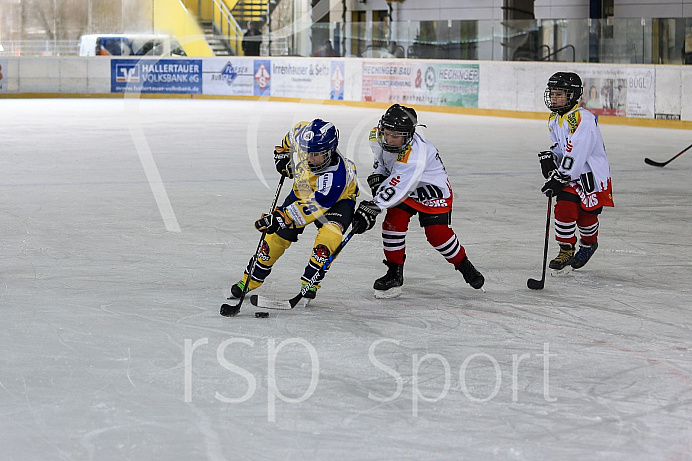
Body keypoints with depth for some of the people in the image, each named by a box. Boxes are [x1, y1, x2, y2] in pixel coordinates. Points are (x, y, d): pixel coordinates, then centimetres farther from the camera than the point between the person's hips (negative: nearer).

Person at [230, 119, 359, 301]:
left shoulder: (336, 175, -42)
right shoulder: (301, 135, -28)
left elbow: (313, 205, -43)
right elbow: (296, 131, -1)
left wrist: (283, 217, -49)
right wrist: (283, 152, 3)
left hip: (338, 199, -5)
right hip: (302, 190, 5)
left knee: (329, 234, -32)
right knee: (277, 235, -2)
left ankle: (310, 282, -16)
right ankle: (250, 280, 12)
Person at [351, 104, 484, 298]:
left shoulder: (414, 155, -40)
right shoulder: (378, 135, -17)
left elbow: (398, 188, -46)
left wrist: (372, 208, -51)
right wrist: (377, 176, -1)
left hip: (432, 189, -6)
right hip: (401, 188, 6)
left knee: (437, 233, -12)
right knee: (394, 220, -14)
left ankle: (464, 266, 14)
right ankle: (394, 273, -3)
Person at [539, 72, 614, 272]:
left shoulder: (582, 119, -24)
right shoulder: (555, 120, 6)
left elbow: (575, 154, -28)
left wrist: (559, 178, -30)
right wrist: (549, 158, -2)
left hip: (592, 174, -6)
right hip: (570, 175, 6)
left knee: (586, 216, 2)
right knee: (564, 209, -11)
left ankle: (589, 244, 31)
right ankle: (566, 250, 2)